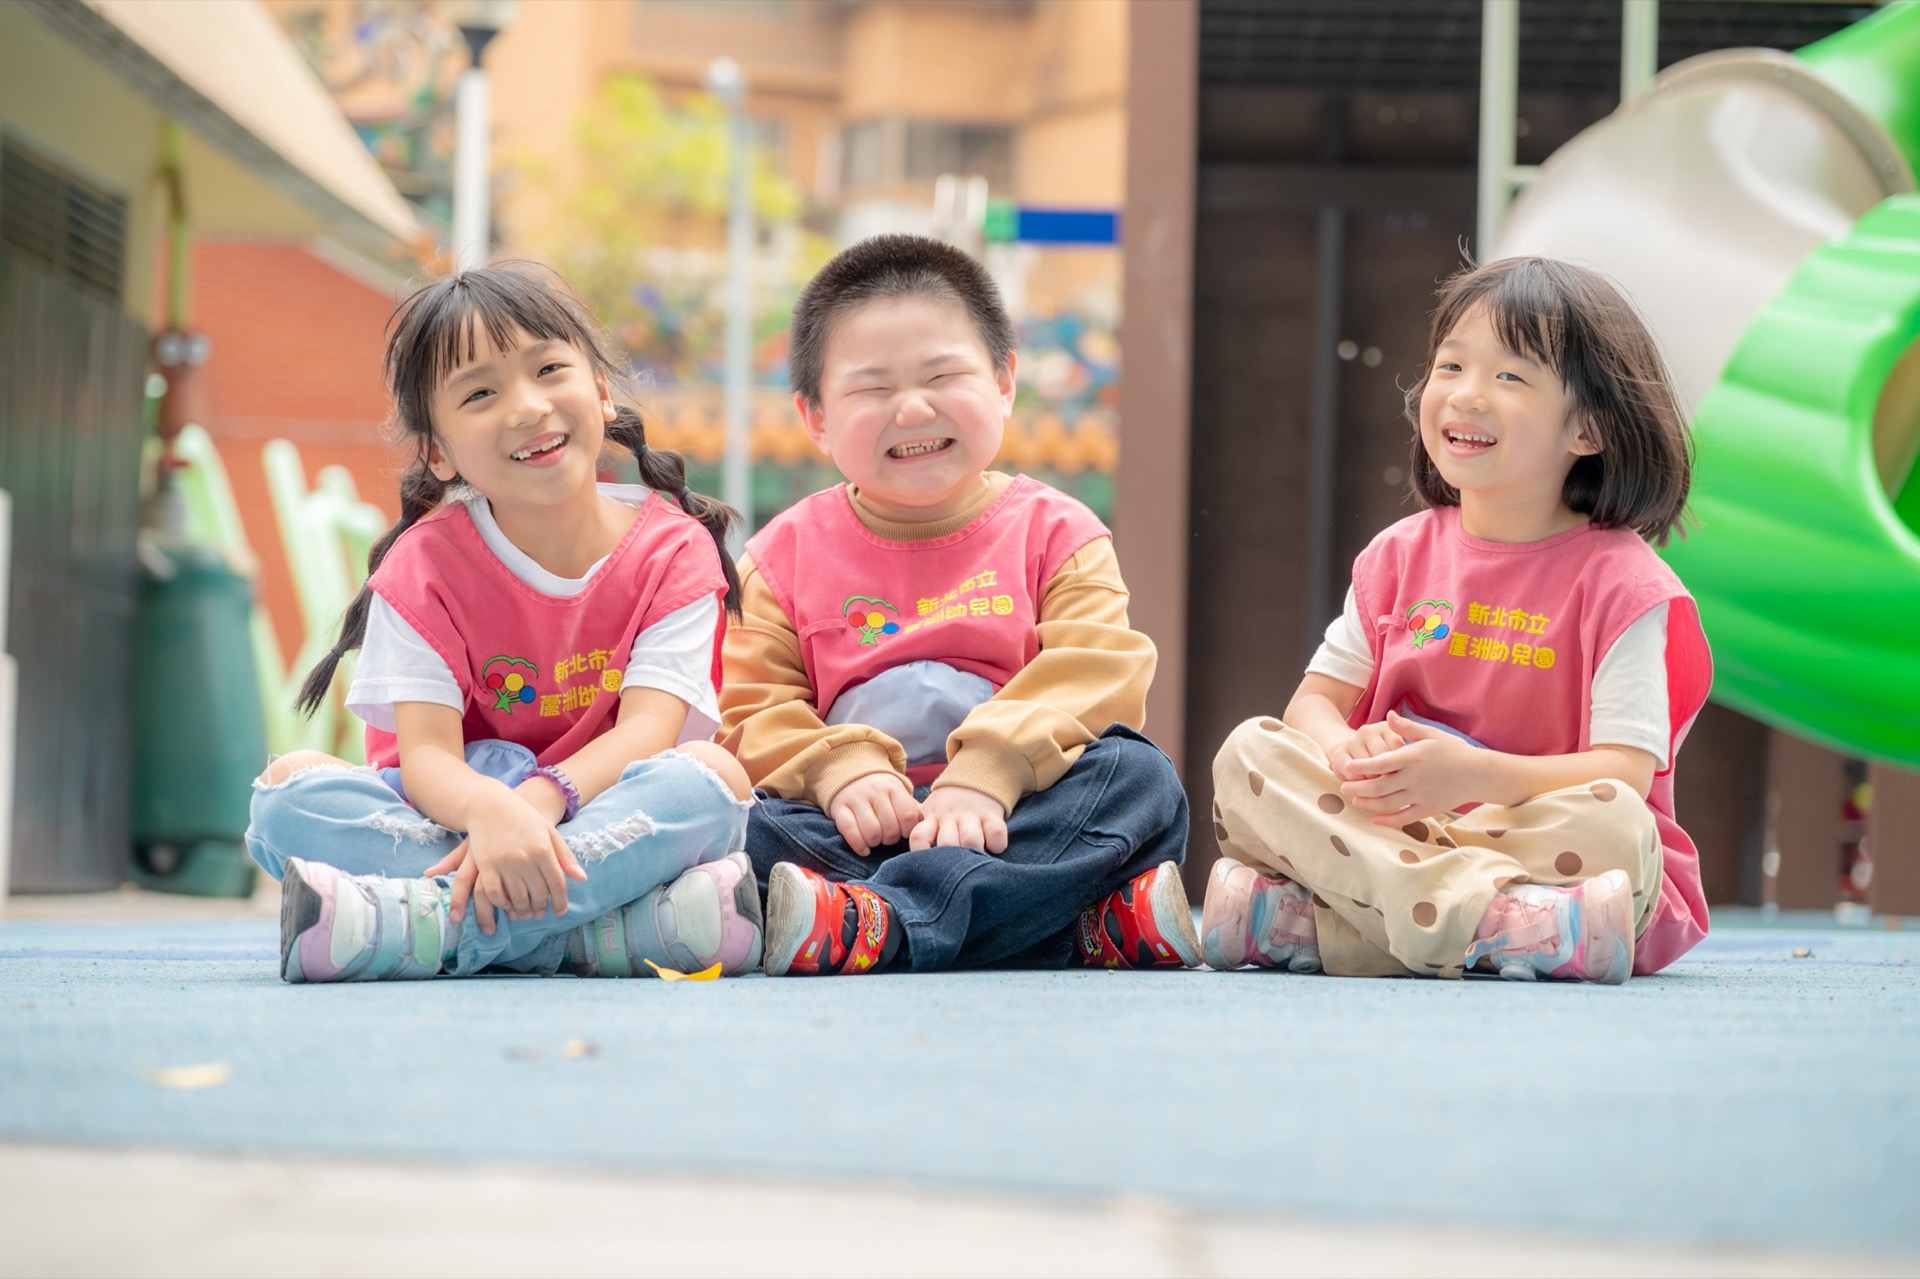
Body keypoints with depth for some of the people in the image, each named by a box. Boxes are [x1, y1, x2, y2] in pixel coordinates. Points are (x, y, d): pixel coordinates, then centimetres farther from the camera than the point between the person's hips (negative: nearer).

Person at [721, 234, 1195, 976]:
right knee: (739, 821, -30)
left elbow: (1093, 675, -6)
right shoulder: (786, 554, 13)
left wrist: (984, 776, -23)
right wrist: (840, 773, -20)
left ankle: (875, 927, -43)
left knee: (1138, 776, -27)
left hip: (1011, 821, 1)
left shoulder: (1053, 532, 10)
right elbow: (752, 714, 2)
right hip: (864, 828, 0)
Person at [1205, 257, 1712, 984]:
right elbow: (1317, 697, 8)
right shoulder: (1402, 555, 11)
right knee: (1248, 753, -17)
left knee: (1611, 820, -36)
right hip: (1392, 830, 4)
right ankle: (1494, 926, -35)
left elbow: (1623, 774, -14)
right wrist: (1345, 750, -19)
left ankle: (1299, 925, -38)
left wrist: (1474, 774, -31)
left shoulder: (1619, 580, -5)